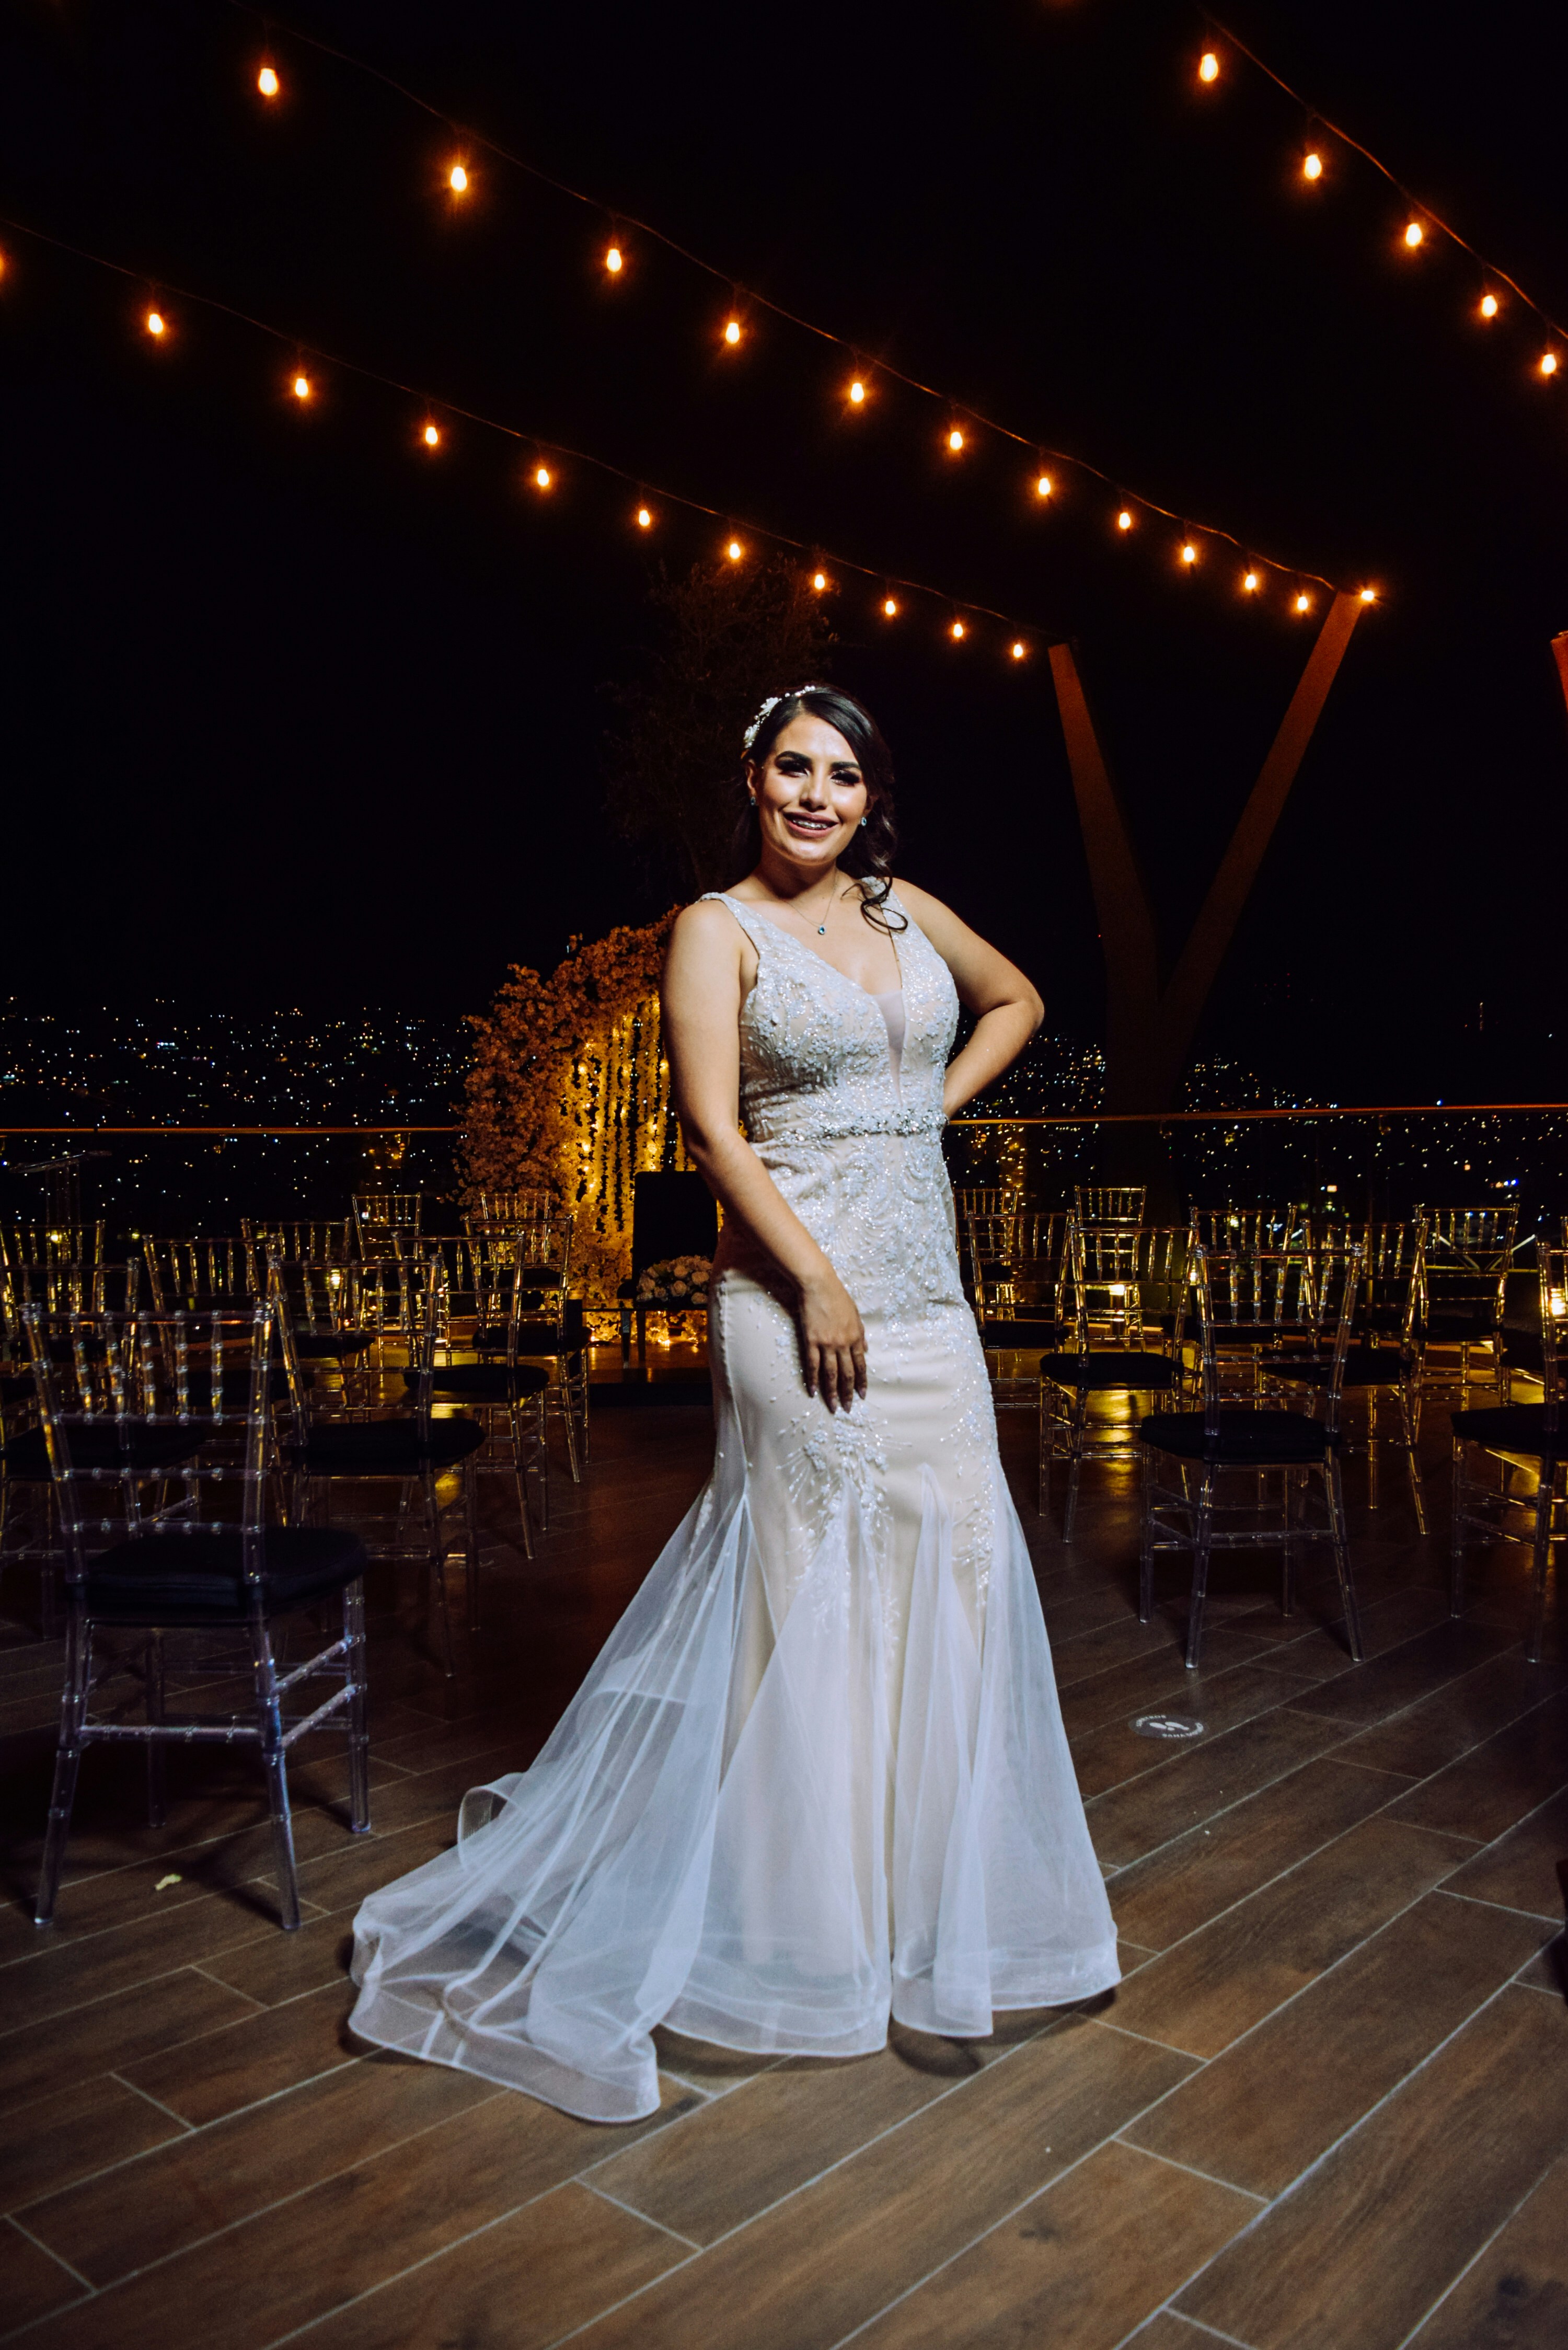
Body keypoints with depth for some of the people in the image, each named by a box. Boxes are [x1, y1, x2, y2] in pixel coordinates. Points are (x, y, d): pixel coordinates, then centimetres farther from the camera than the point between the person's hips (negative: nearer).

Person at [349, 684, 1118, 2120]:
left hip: (926, 1292, 6)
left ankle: (934, 1883, 29)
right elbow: (713, 1127, -11)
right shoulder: (721, 929, -3)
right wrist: (818, 1281, -17)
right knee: (812, 1574, 1)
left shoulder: (905, 910, 13)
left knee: (946, 1556, 9)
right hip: (801, 1285, -6)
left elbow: (1016, 1002, 29)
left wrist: (937, 1104, 13)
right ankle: (810, 1912, 19)